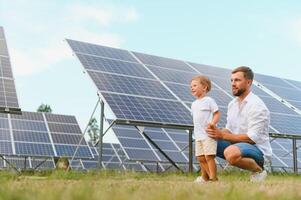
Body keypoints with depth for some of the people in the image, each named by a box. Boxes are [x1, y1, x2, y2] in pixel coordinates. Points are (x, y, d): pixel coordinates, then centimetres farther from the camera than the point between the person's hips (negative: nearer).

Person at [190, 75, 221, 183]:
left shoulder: (209, 100, -5)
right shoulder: (194, 104, 17)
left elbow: (217, 113, -6)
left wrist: (213, 122, -23)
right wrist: (196, 132, 12)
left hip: (208, 135, -7)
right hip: (198, 136, 7)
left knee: (209, 157, -10)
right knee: (200, 158, 10)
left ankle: (213, 179, -4)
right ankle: (204, 177, 25)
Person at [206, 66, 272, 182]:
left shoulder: (256, 105, -17)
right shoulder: (232, 104, 10)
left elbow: (252, 137, -23)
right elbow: (229, 130, 13)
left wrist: (223, 135, -23)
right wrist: (217, 132, -11)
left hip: (259, 150, -8)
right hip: (237, 146, 8)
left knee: (231, 152, -38)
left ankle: (258, 170, -11)